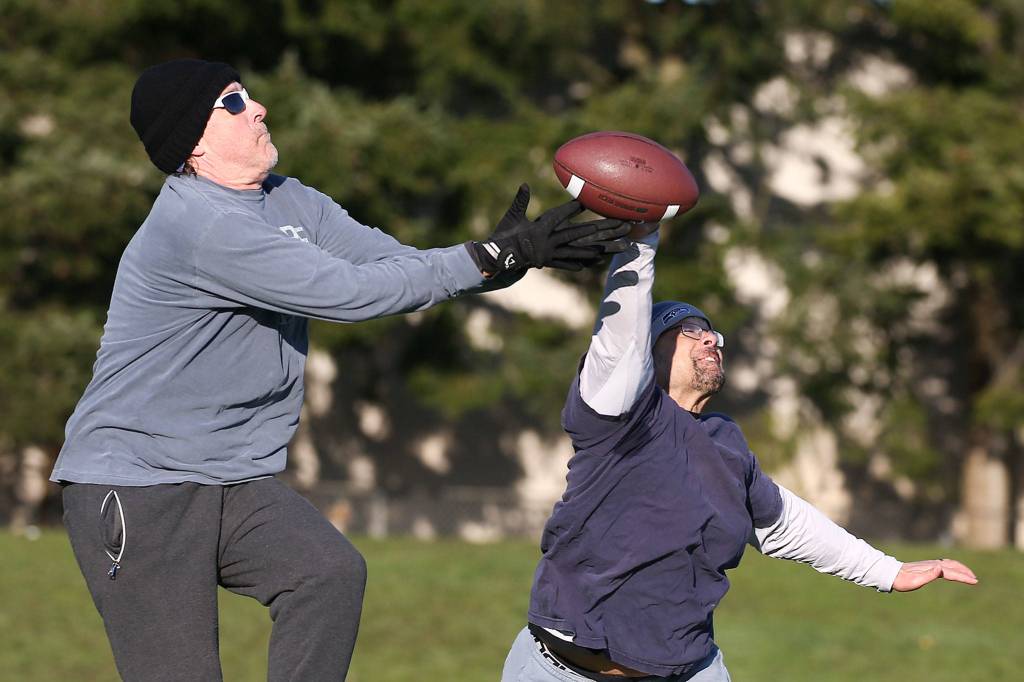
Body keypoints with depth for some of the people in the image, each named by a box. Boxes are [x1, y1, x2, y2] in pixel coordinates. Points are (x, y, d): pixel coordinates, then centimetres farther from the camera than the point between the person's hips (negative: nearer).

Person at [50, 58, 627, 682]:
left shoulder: (290, 203, 9)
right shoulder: (199, 226, -21)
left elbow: (398, 264, 0)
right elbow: (350, 292, -24)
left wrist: (510, 256, -18)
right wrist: (491, 258, -22)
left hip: (237, 479, 8)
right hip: (136, 486, -8)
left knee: (332, 571, -20)